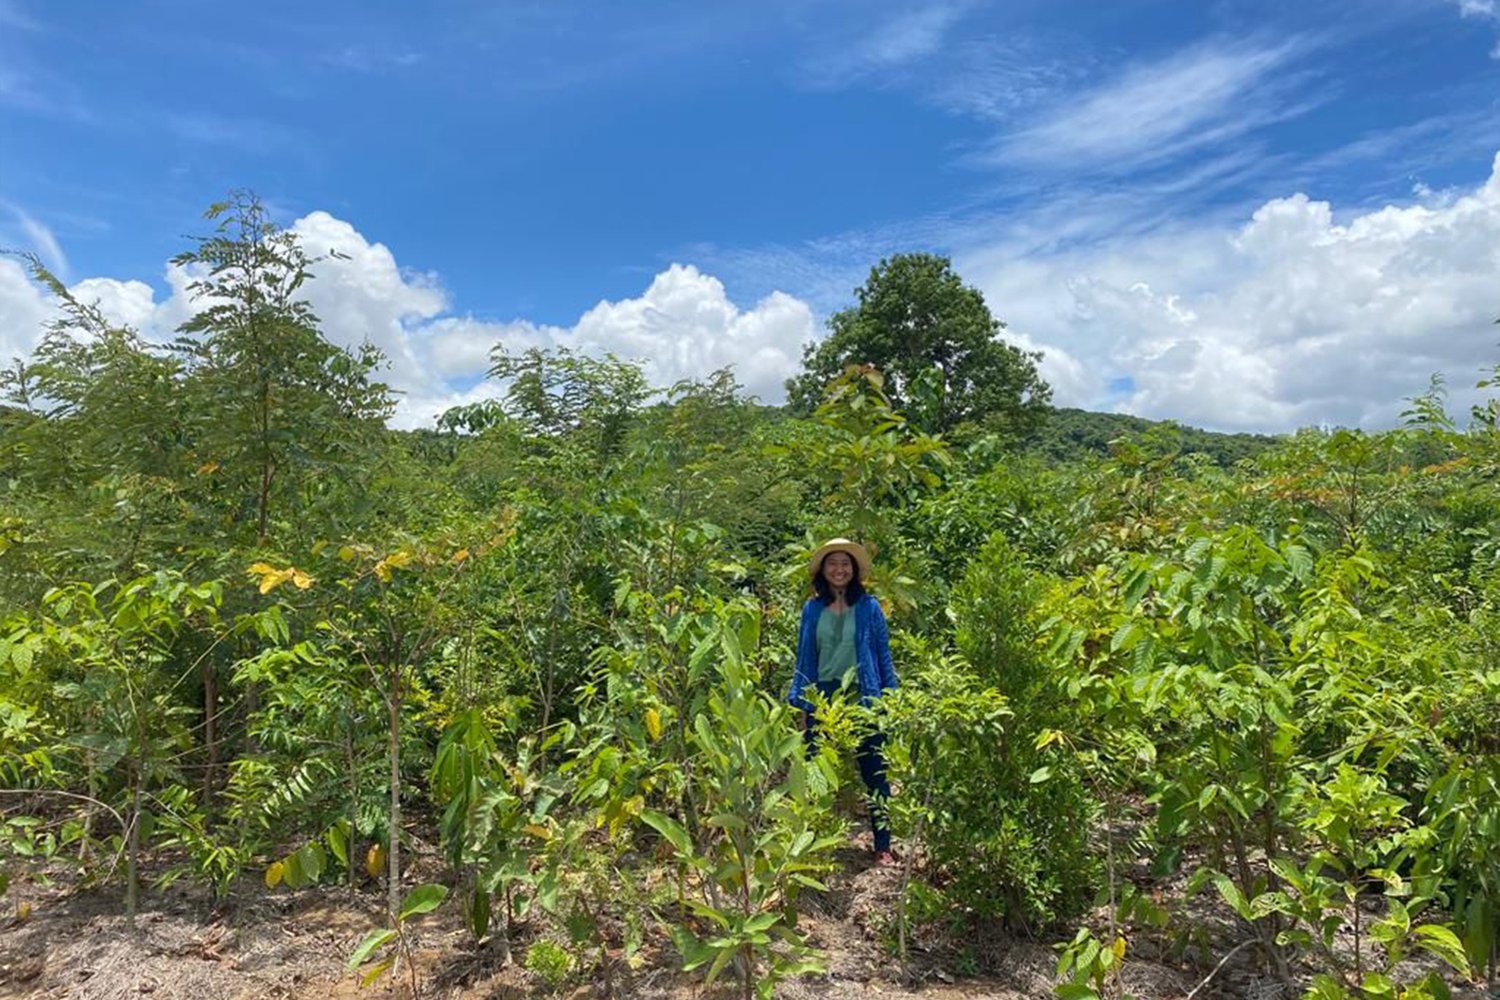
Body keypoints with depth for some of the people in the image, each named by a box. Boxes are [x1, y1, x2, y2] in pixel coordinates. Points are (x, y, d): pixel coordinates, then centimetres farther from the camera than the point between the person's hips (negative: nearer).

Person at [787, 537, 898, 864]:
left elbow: (884, 656, 3)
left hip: (863, 698, -2)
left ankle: (883, 846, 17)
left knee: (874, 775, 5)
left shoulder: (869, 607, 1)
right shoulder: (812, 609, 6)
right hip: (823, 697, 2)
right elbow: (804, 658, 10)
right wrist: (800, 704, 6)